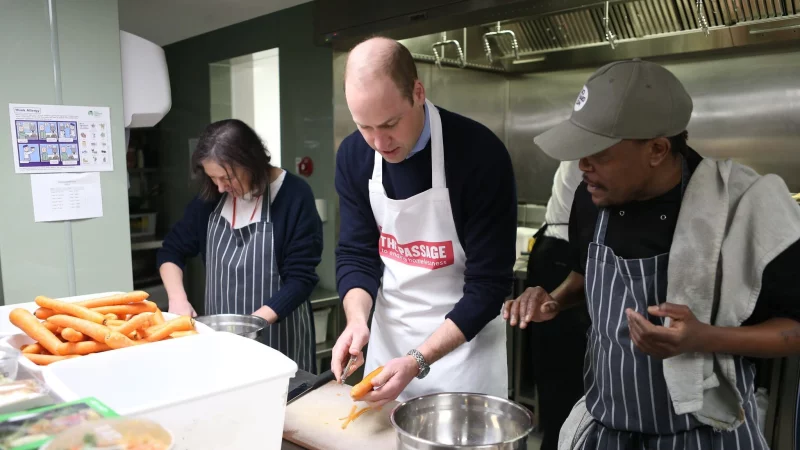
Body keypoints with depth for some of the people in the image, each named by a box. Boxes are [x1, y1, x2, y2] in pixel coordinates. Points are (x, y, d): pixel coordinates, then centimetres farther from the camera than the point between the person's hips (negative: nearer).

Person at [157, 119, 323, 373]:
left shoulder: (294, 195, -15)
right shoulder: (211, 197, 0)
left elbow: (300, 278, -16)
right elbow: (172, 250, 9)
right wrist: (177, 298, -8)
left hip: (279, 337, -4)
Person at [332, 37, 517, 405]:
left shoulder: (480, 153, -23)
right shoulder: (353, 155, -8)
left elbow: (489, 283, -20)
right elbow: (356, 254, -1)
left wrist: (418, 361, -27)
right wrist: (357, 320, -20)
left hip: (463, 341, -4)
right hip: (387, 339, 5)